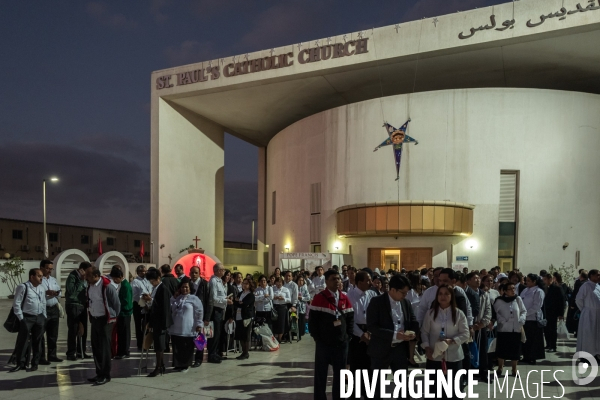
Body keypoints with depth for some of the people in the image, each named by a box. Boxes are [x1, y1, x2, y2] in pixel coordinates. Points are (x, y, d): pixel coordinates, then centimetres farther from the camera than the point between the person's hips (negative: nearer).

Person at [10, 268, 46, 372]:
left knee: (37, 341, 8)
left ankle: (35, 363, 18)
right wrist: (21, 318, -11)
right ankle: (20, 363, 8)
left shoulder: (42, 288, 12)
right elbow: (16, 304, -9)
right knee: (23, 340, -3)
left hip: (39, 318, 6)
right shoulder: (23, 287, -9)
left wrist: (44, 316, 11)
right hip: (27, 318, -5)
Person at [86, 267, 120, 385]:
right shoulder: (90, 286, 4)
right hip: (94, 319, 7)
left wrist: (113, 317, -1)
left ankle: (105, 375, 8)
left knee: (104, 348, -1)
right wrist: (91, 315, 12)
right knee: (95, 347, 11)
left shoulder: (107, 287, -18)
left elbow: (117, 304, -11)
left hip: (105, 320, -7)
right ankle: (99, 373, 22)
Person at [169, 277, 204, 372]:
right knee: (177, 348, 10)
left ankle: (185, 365, 13)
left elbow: (199, 312, -3)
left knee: (187, 348, 2)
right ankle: (177, 364, 20)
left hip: (188, 329, -5)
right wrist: (173, 297, 4)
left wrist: (199, 324, -8)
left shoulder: (194, 299, -2)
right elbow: (170, 309, 12)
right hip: (176, 328, 5)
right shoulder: (176, 298, 14)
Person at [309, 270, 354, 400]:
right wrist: (317, 337, -8)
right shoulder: (319, 298, -8)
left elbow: (350, 318, 11)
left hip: (342, 343, 4)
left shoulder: (344, 298, 7)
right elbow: (312, 319, -8)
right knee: (321, 373, 6)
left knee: (340, 373, 12)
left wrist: (348, 335, 3)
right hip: (324, 343, -4)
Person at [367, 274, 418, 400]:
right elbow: (371, 326, -18)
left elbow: (413, 322, 12)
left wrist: (413, 332, -12)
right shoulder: (377, 302, -12)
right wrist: (394, 335, -27)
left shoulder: (406, 303, 7)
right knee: (378, 385, 8)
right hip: (381, 350, -5)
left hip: (401, 349, 5)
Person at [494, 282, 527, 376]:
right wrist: (503, 321, -14)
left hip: (516, 329, 2)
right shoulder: (499, 301, -8)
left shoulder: (518, 299, -1)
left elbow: (524, 311, 6)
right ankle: (500, 367, 26)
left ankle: (514, 369, 22)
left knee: (515, 350, 7)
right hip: (503, 329, -2)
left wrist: (521, 320, -8)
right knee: (502, 349, 7)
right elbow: (495, 313, -5)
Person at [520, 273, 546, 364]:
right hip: (524, 319, 6)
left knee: (532, 339, 2)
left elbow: (536, 306, -15)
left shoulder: (538, 291, -9)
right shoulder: (525, 290, 12)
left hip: (533, 319, -6)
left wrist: (525, 313, -16)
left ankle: (532, 358, 12)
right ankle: (526, 357, 19)